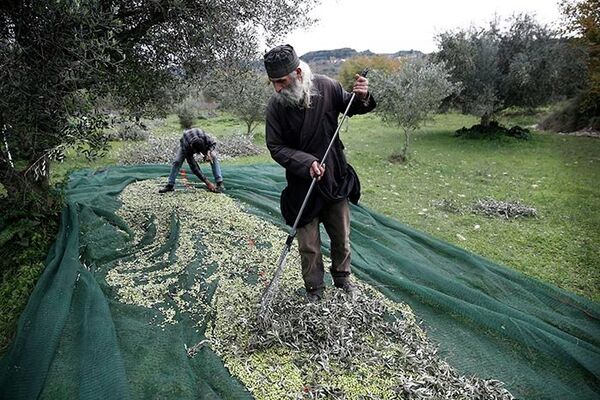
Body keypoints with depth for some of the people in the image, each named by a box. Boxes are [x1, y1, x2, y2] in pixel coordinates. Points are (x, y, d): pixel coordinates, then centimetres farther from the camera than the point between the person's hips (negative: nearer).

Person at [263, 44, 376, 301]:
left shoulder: (327, 87, -10)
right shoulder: (276, 104, -13)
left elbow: (350, 107, 8)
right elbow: (275, 147, -10)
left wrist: (362, 98, -15)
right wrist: (306, 162, -23)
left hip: (335, 178, 2)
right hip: (302, 185, -1)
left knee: (342, 237, 18)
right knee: (308, 245, 7)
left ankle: (342, 277, 43)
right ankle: (314, 290, 30)